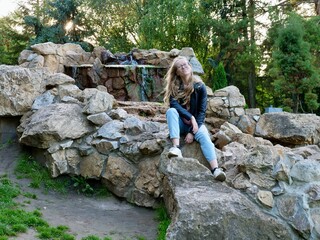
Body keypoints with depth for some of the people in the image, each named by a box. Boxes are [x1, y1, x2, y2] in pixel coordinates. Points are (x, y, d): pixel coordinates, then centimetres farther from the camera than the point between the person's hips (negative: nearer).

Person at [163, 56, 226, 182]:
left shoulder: (200, 86, -8)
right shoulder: (173, 86, -4)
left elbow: (202, 111, -12)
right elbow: (174, 104, -20)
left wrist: (192, 132, -22)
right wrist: (190, 117, -32)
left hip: (196, 123, -1)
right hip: (181, 123, 1)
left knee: (203, 135, -32)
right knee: (171, 111, -29)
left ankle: (215, 169, -48)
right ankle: (176, 147, -41)